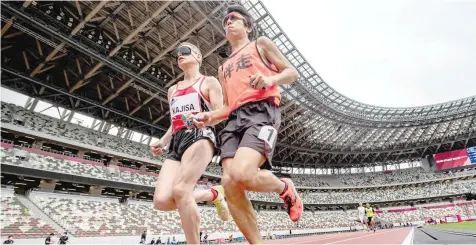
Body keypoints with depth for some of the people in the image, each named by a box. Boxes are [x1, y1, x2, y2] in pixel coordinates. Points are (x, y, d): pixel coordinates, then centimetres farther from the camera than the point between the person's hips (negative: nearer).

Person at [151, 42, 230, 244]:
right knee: (161, 200, -14)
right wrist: (162, 142, 14)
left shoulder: (209, 82, 12)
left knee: (180, 190, -26)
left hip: (200, 137, -6)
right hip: (176, 143, 6)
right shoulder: (173, 90, 30)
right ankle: (214, 195, 9)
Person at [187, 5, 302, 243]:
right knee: (229, 183, -12)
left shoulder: (261, 44, 19)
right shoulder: (224, 68, 31)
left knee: (242, 174, -28)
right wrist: (210, 117, 7)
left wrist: (271, 79, -9)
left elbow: (292, 72, 12)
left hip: (261, 112, -5)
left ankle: (285, 188, 5)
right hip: (234, 120, 6)